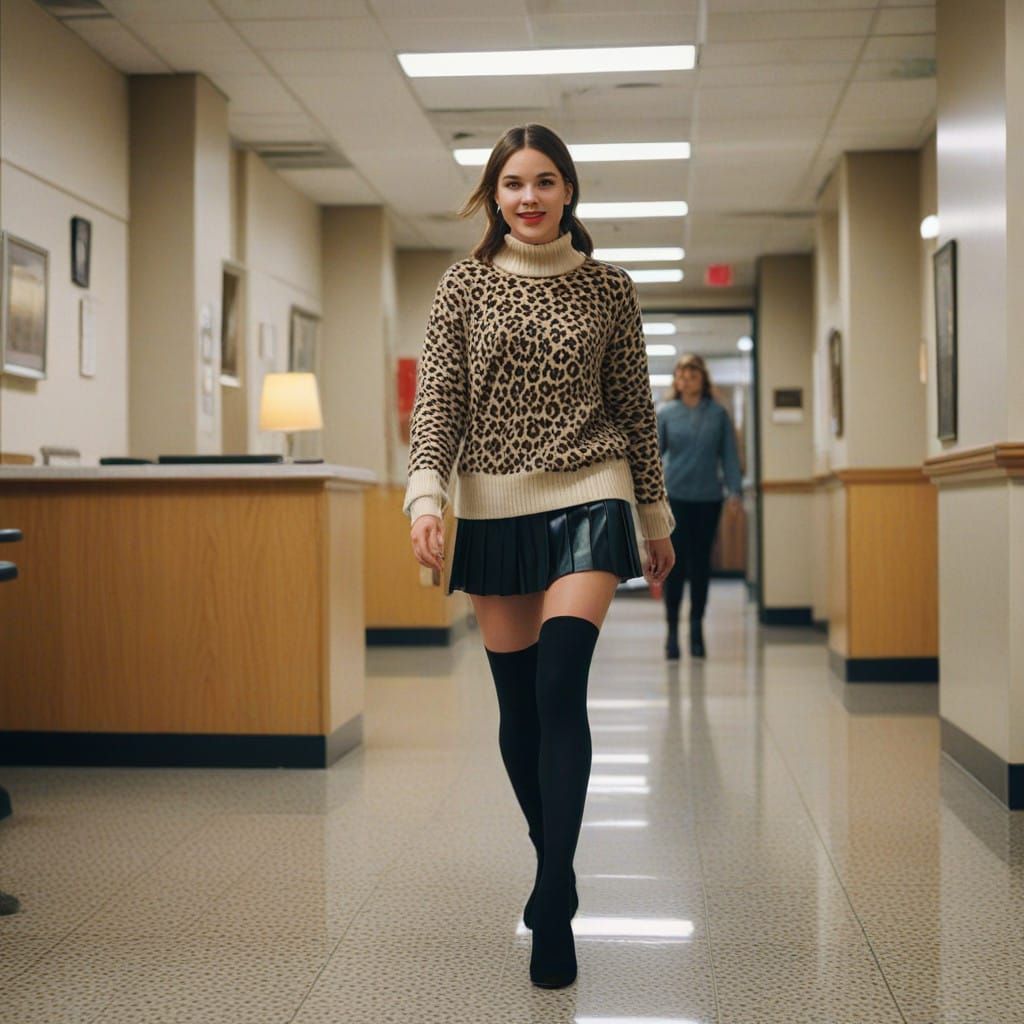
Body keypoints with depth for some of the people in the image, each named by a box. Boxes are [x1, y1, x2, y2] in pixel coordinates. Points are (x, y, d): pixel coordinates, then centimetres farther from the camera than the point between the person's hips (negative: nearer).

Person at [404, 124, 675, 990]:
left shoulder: (609, 288, 3)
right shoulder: (464, 286, 4)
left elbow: (635, 409, 8)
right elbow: (437, 401, -1)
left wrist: (657, 519, 12)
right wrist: (426, 496, -17)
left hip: (587, 497, -2)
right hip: (493, 508, 2)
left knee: (561, 686, -16)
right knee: (516, 699, 7)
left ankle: (553, 904, -12)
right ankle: (554, 860, 28)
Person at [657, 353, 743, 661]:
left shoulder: (718, 414, 5)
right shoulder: (666, 413, 3)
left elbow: (729, 454, 4)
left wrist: (735, 489, -5)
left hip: (708, 497, 1)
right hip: (675, 496, -1)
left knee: (701, 562, 6)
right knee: (675, 562, -3)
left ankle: (697, 628, 16)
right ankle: (672, 630, 5)